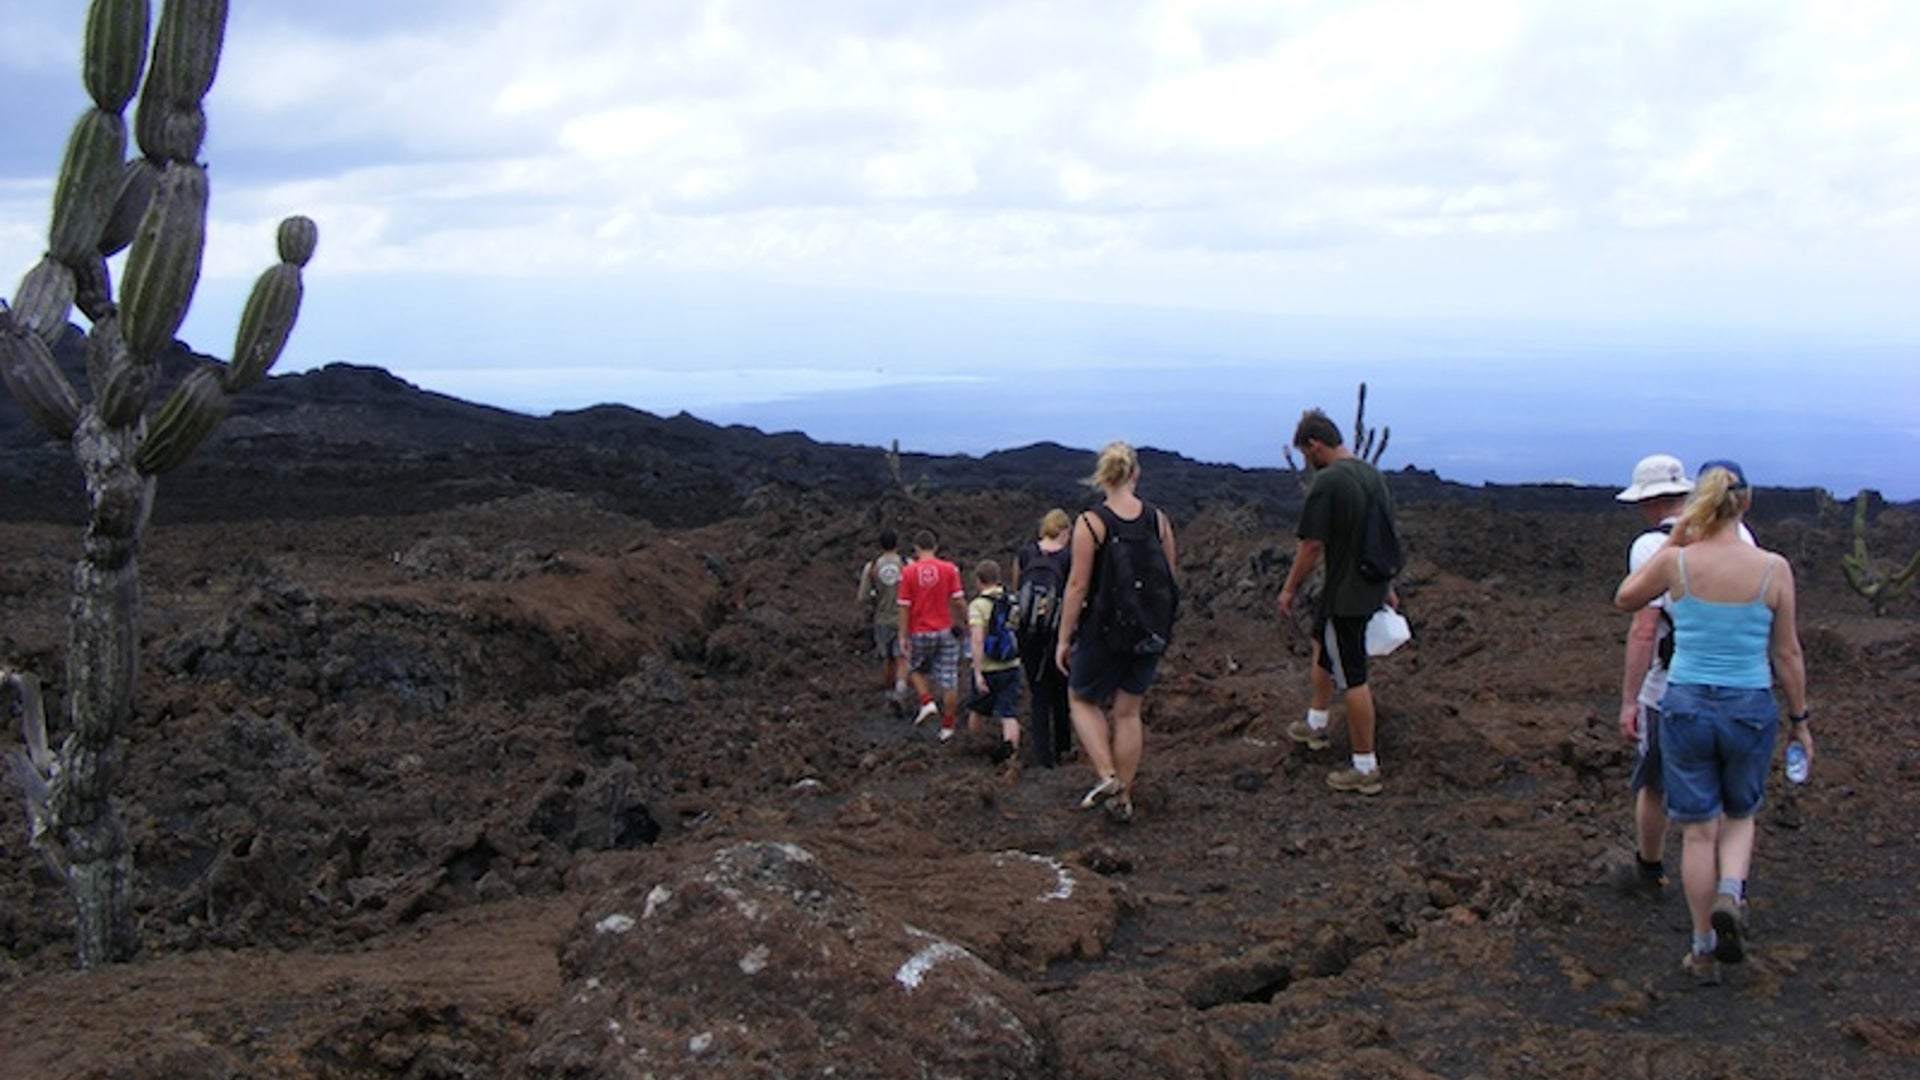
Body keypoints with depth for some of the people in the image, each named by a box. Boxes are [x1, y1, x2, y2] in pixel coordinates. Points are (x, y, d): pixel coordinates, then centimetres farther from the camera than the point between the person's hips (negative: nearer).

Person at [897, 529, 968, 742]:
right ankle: (947, 727, 8)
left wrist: (903, 636, -1)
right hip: (945, 631, 0)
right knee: (948, 681, 5)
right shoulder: (949, 569, -4)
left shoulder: (908, 572, -5)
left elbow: (904, 607, -5)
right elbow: (958, 601, -5)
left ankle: (927, 703, 2)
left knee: (916, 670, 24)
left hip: (920, 633, 0)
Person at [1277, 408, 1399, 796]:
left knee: (1352, 678, -2)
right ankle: (1316, 724, 46)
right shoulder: (1373, 475, 7)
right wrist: (1387, 585, 25)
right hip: (1371, 587, 9)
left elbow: (1313, 545, -17)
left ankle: (1366, 769, 5)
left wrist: (1290, 588, -4)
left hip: (1345, 594, -9)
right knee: (1322, 647, 28)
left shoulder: (1327, 482, -20)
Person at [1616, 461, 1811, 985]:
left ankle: (1704, 948, 17)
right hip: (1751, 708, 0)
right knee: (1740, 815, 23)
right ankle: (1730, 893, -5)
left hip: (1686, 705, 0)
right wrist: (1799, 718, 11)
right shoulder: (1774, 569, -9)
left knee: (1698, 829, 11)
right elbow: (1787, 656, -1)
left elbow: (1625, 599, 11)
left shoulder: (1675, 562, -10)